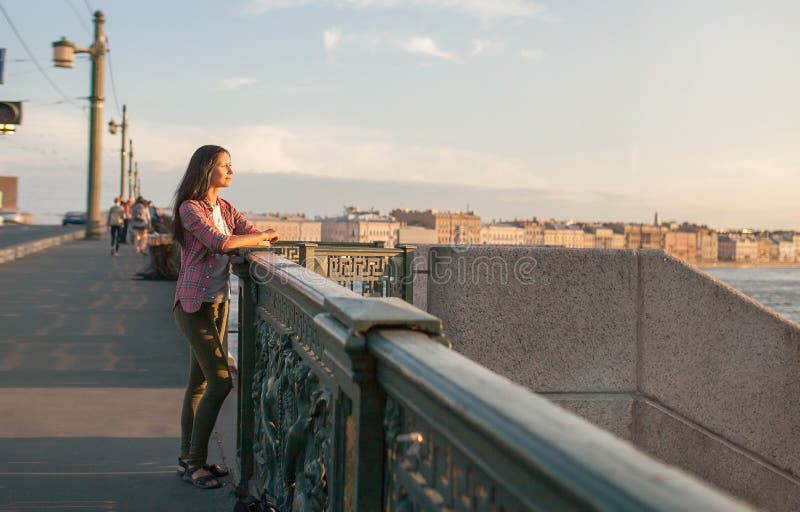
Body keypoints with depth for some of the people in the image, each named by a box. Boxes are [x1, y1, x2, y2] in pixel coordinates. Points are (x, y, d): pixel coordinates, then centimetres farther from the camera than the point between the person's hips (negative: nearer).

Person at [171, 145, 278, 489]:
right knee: (220, 381, -12)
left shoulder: (225, 209, 13)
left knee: (201, 382, 11)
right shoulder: (190, 208, -12)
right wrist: (260, 238, -11)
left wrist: (263, 237, -15)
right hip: (194, 305, -8)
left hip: (219, 303, 8)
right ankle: (195, 461, -1)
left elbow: (256, 234, 8)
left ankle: (188, 458, 20)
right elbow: (220, 242, -24)